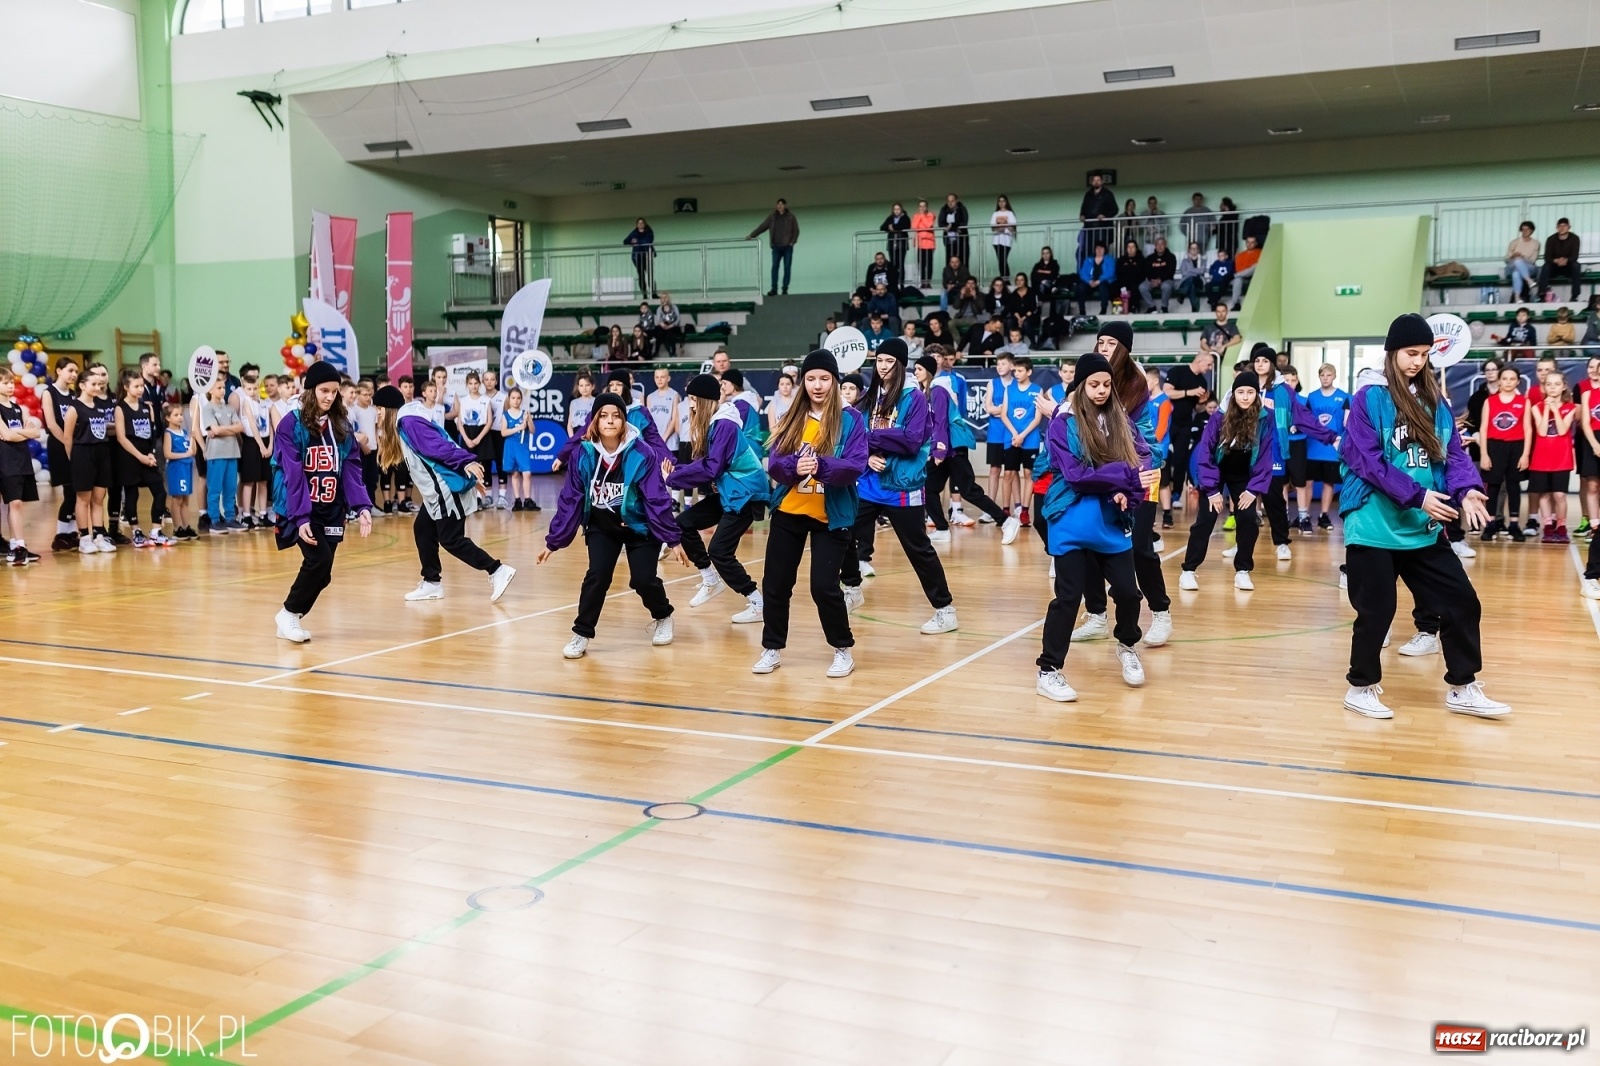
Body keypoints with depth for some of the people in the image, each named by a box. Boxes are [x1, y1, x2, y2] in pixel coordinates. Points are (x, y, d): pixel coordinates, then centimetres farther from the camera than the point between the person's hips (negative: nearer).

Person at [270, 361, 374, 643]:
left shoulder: (341, 425, 6)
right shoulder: (291, 424, -9)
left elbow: (351, 469, 3)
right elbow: (293, 475, -14)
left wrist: (362, 506, -10)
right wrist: (300, 516, -21)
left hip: (332, 511, 5)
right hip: (300, 509, -5)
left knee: (322, 572, 3)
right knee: (319, 560, -18)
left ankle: (291, 619, 22)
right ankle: (289, 613, 4)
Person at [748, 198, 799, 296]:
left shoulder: (791, 217, 1)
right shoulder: (772, 217, 5)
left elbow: (796, 231, 3)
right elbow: (762, 227, 3)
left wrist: (792, 242, -10)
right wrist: (751, 235, -5)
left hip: (788, 247, -1)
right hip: (776, 247, 1)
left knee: (787, 268, 0)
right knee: (775, 267, -8)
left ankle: (785, 289, 6)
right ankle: (774, 289, -7)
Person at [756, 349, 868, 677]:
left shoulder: (851, 419, -7)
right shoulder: (791, 418, 4)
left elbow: (855, 467, -16)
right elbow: (774, 464, -2)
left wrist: (821, 466, -32)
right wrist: (795, 466, -24)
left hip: (831, 515, -4)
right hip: (789, 512, 4)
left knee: (824, 586, -7)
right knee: (775, 584, 7)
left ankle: (843, 651, 14)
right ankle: (772, 649, 24)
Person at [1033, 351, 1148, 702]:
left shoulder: (1120, 419, 7)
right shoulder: (1064, 422, -7)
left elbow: (1143, 459, 1)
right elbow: (1075, 474, -15)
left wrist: (1125, 491, -18)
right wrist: (1125, 474, -16)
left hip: (1113, 522, 4)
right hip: (1072, 522, -4)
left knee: (1127, 590, 6)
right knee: (1069, 595, -3)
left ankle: (1127, 646, 35)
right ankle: (1048, 671, 7)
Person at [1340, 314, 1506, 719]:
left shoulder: (1436, 402, 10)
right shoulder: (1369, 399, -8)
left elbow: (1453, 452, 7)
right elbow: (1366, 460, -15)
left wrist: (1466, 489, -13)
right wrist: (1417, 495, -20)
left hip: (1423, 530, 6)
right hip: (1375, 527, -6)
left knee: (1462, 601, 7)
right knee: (1377, 610, 1)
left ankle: (1463, 688, 21)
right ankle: (1361, 687, 20)